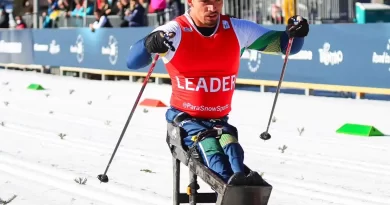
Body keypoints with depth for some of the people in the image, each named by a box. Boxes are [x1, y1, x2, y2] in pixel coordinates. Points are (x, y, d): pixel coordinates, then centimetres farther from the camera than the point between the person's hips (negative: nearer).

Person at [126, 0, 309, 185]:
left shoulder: (236, 30, 1)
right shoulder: (174, 32, -10)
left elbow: (281, 43, 4)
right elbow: (133, 61, -22)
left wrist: (293, 33, -21)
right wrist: (150, 44, -46)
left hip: (219, 120, 3)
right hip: (183, 118, -3)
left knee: (227, 138, -30)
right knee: (205, 140, -33)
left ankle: (240, 180, -57)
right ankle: (228, 181, -60)